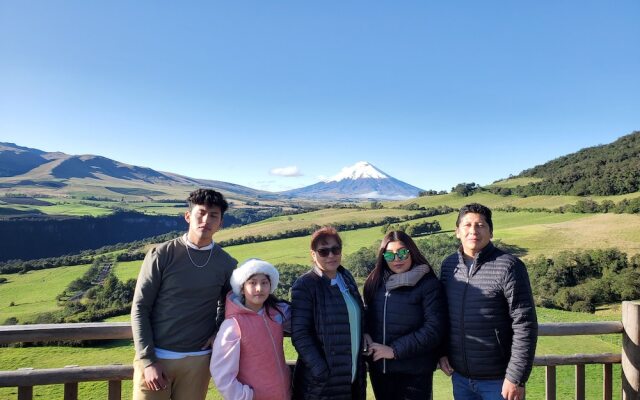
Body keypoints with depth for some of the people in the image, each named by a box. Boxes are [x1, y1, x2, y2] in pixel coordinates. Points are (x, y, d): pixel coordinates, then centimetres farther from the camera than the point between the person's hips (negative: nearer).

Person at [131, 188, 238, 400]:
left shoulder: (227, 264, 0)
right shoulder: (162, 255, -7)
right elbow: (140, 309, -5)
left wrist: (217, 333, -2)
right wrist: (148, 360, -9)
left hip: (198, 360, 2)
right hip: (155, 357, -2)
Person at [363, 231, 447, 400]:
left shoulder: (428, 284, -10)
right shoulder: (375, 282, 4)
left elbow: (434, 328, -16)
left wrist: (395, 350, -17)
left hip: (414, 373, -4)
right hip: (379, 370, 5)